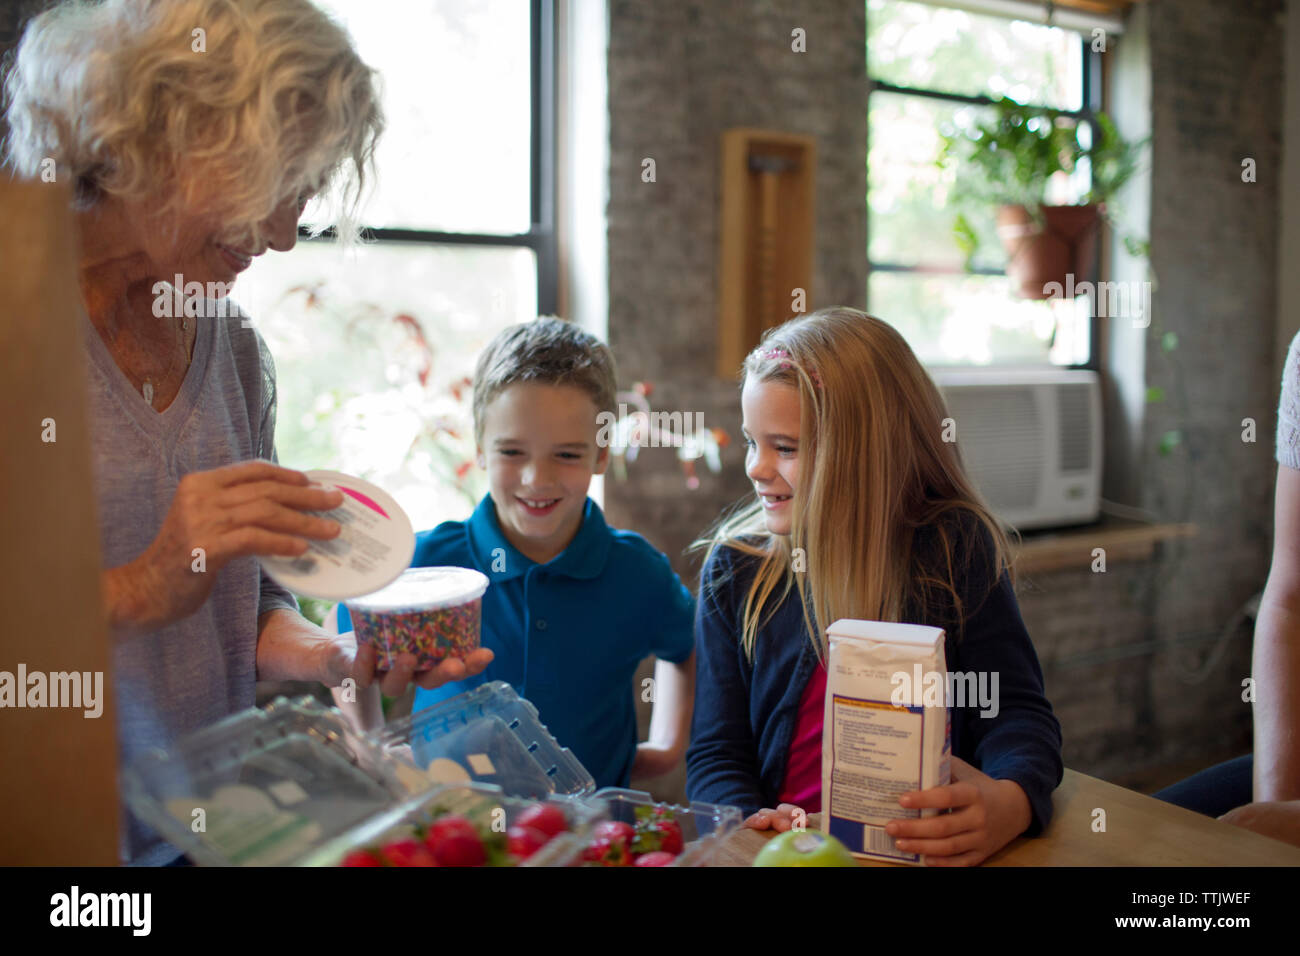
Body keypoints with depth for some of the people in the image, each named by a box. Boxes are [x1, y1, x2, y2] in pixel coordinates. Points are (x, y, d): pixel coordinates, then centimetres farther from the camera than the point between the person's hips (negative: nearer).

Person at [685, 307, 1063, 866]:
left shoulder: (956, 547, 0)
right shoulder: (734, 567, 4)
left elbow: (1017, 711, -3)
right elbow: (715, 753, 2)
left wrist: (1009, 804, -25)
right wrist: (749, 823, -20)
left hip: (928, 847, 0)